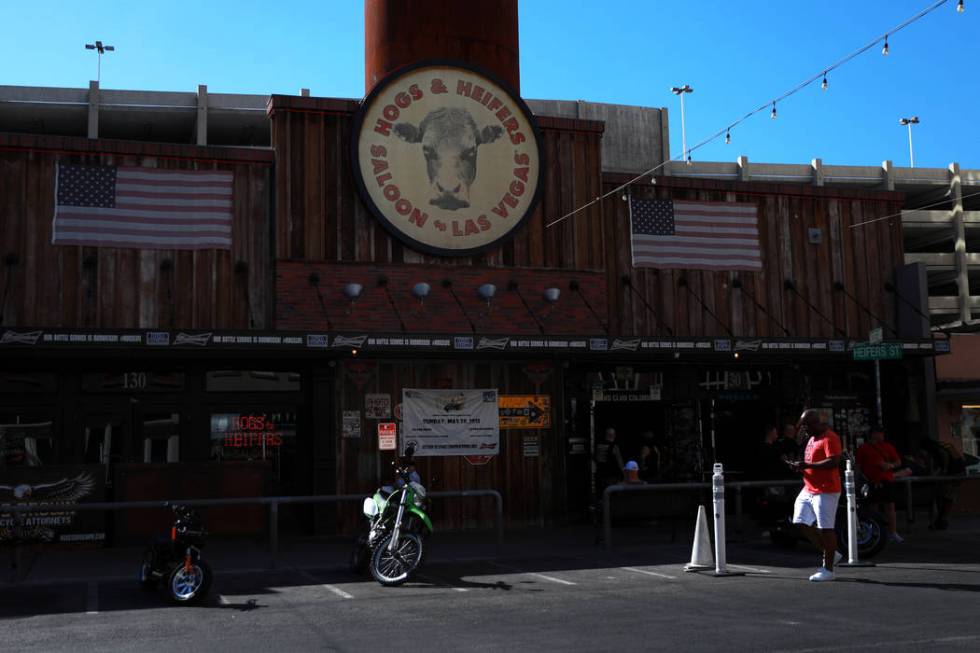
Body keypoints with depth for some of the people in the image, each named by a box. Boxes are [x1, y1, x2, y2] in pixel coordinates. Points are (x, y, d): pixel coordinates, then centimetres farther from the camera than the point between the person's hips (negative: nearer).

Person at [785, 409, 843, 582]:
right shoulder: (812, 438, 17)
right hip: (809, 489, 10)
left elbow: (833, 462, -25)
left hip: (825, 491, -10)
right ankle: (830, 554, 23)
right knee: (803, 523, 9)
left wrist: (806, 465, -24)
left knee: (826, 528, -4)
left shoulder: (829, 438, -14)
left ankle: (828, 569, 5)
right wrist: (800, 466, 6)